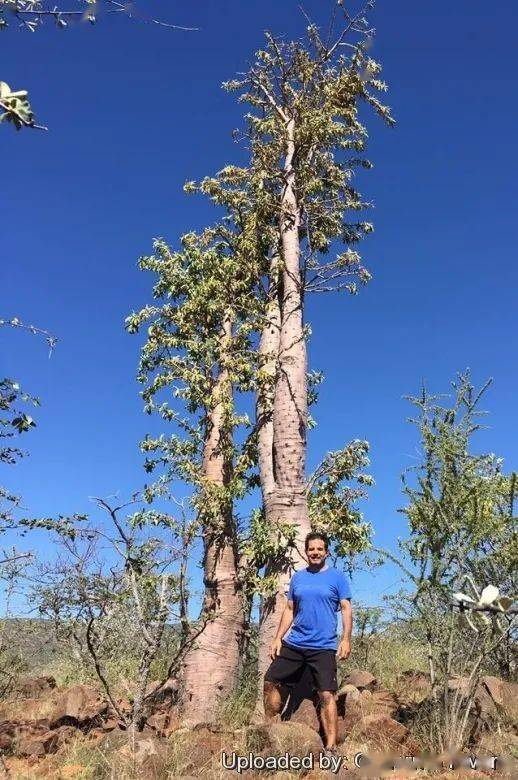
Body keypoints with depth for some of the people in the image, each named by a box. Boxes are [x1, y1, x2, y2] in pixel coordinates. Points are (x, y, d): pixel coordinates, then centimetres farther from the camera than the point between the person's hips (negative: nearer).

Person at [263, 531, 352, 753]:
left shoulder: (337, 577, 0)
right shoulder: (297, 577, 10)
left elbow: (346, 609, -4)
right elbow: (290, 610, 14)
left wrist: (346, 639, -14)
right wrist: (278, 638, 8)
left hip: (323, 647, -4)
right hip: (293, 643, 5)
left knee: (326, 695, -8)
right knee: (271, 682, 6)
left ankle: (331, 747, 2)